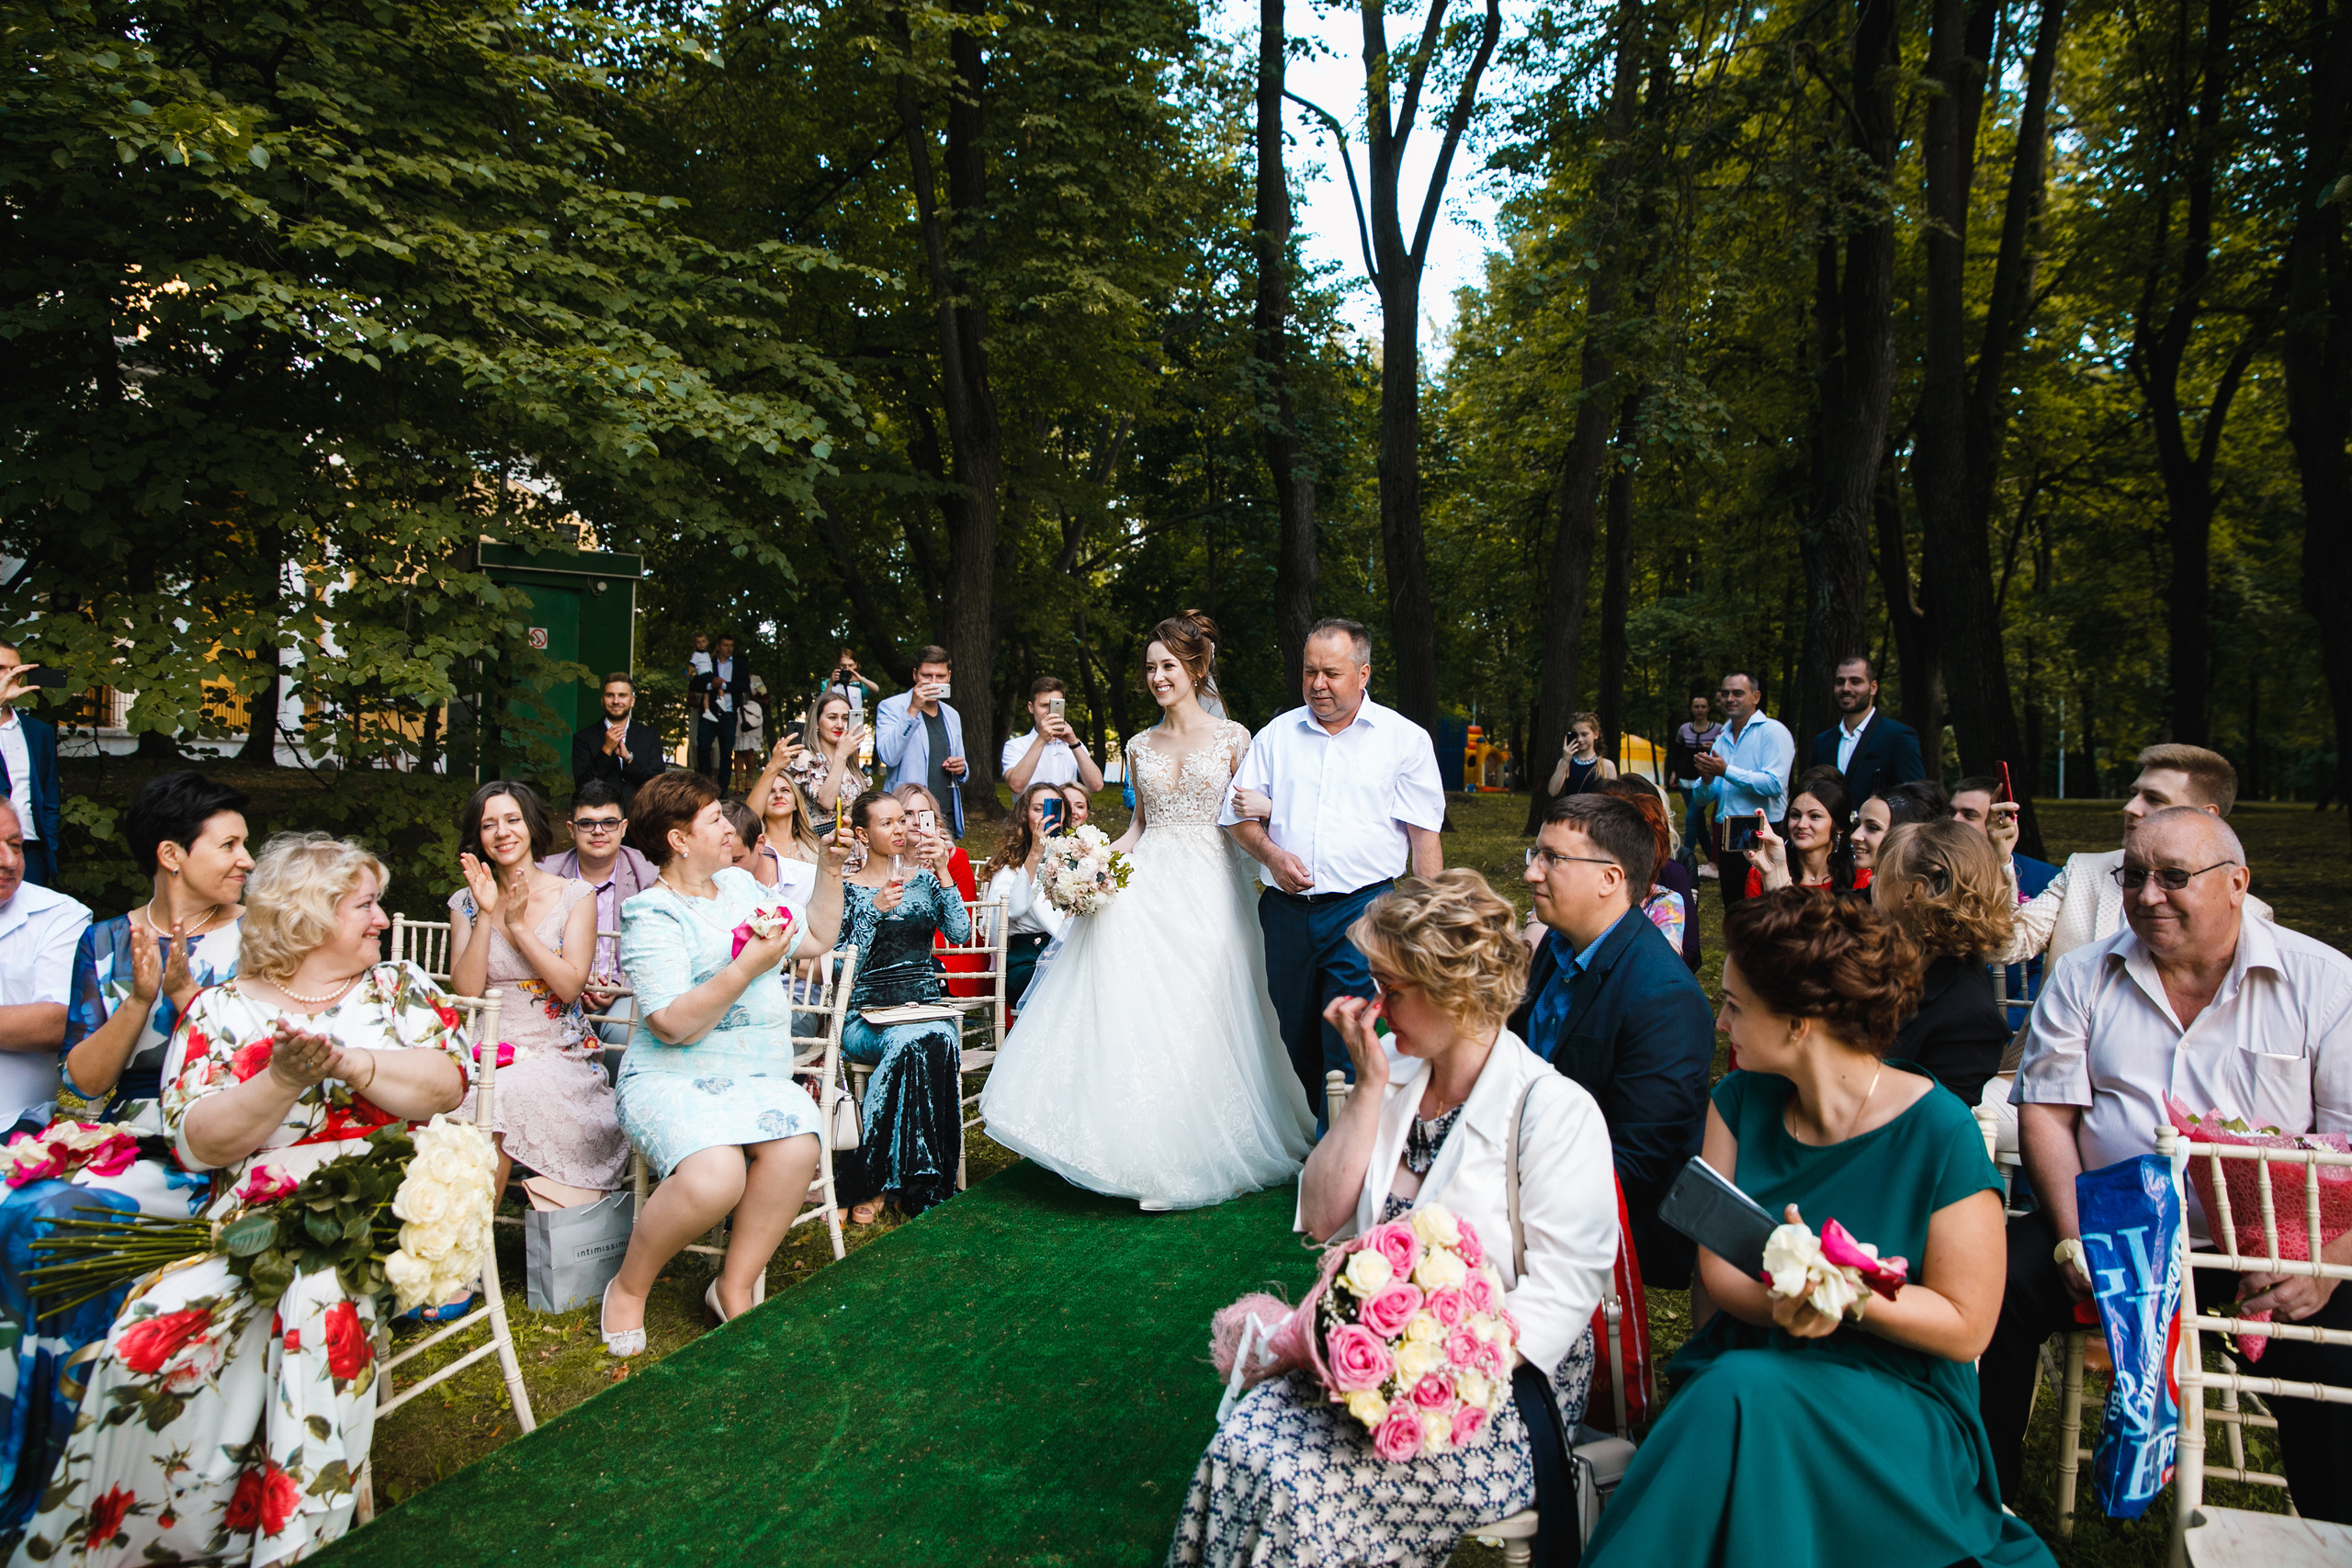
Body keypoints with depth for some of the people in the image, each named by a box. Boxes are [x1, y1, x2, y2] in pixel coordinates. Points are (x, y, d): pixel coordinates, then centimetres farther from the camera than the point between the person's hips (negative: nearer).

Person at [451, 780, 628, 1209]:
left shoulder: (575, 895, 4)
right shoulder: (465, 902, 11)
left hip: (559, 1056, -2)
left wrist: (518, 924, -10)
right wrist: (486, 914, -10)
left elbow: (570, 985, -7)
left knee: (506, 1094, -33)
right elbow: (466, 990, -2)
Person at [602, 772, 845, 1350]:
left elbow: (816, 938, 23)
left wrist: (833, 870, 15)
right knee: (715, 1175, -34)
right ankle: (629, 1287, -4)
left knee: (797, 1144, -28)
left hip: (757, 1078, 6)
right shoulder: (653, 916, -8)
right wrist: (749, 965, -20)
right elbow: (674, 1025, -19)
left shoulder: (738, 884, 14)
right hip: (673, 1080, -6)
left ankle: (734, 1290, -9)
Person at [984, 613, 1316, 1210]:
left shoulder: (1231, 738, 2)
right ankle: (1147, 1147, 5)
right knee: (1137, 1007, -5)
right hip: (1148, 885, 3)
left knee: (1201, 1013, -4)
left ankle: (1202, 1150, 10)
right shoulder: (1140, 746, 12)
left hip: (1209, 888, -3)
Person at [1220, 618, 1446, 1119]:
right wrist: (1270, 853, -6)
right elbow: (1238, 816, 15)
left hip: (1363, 911, -4)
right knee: (1298, 1042, 13)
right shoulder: (1276, 735, 11)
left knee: (1348, 1052, -10)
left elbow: (1425, 837, 0)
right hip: (1286, 910, 4)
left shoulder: (1405, 739, 2)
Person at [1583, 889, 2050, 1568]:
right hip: (1748, 1366, 4)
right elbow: (1716, 1269, -1)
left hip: (1898, 1397, -3)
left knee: (1742, 1395, -33)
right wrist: (1783, 1301, -23)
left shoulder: (1940, 1134, -13)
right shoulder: (1740, 1101, 3)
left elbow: (1965, 1326, -9)